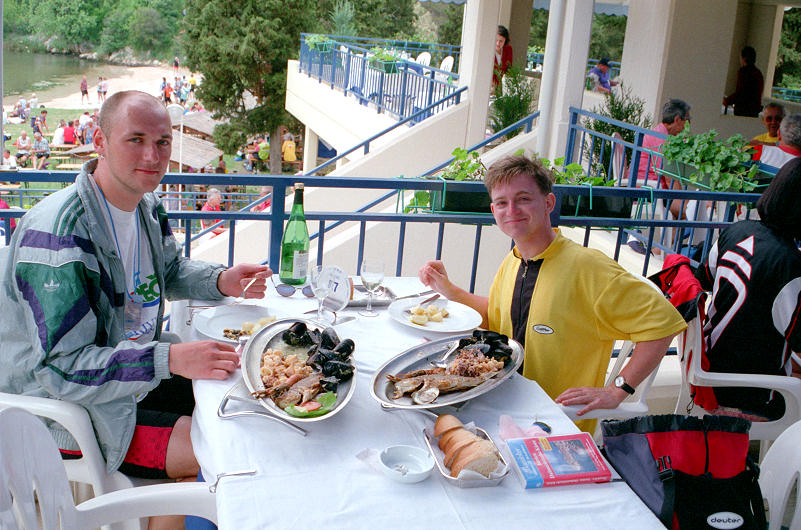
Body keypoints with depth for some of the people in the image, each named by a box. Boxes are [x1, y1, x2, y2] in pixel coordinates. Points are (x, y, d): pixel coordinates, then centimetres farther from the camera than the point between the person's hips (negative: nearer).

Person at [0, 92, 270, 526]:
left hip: (135, 369, 9)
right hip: (62, 407, -9)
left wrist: (221, 282, -1)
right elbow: (61, 367, -31)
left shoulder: (146, 207, 0)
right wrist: (170, 359, -38)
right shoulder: (57, 233, -29)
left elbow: (169, 270, 20)